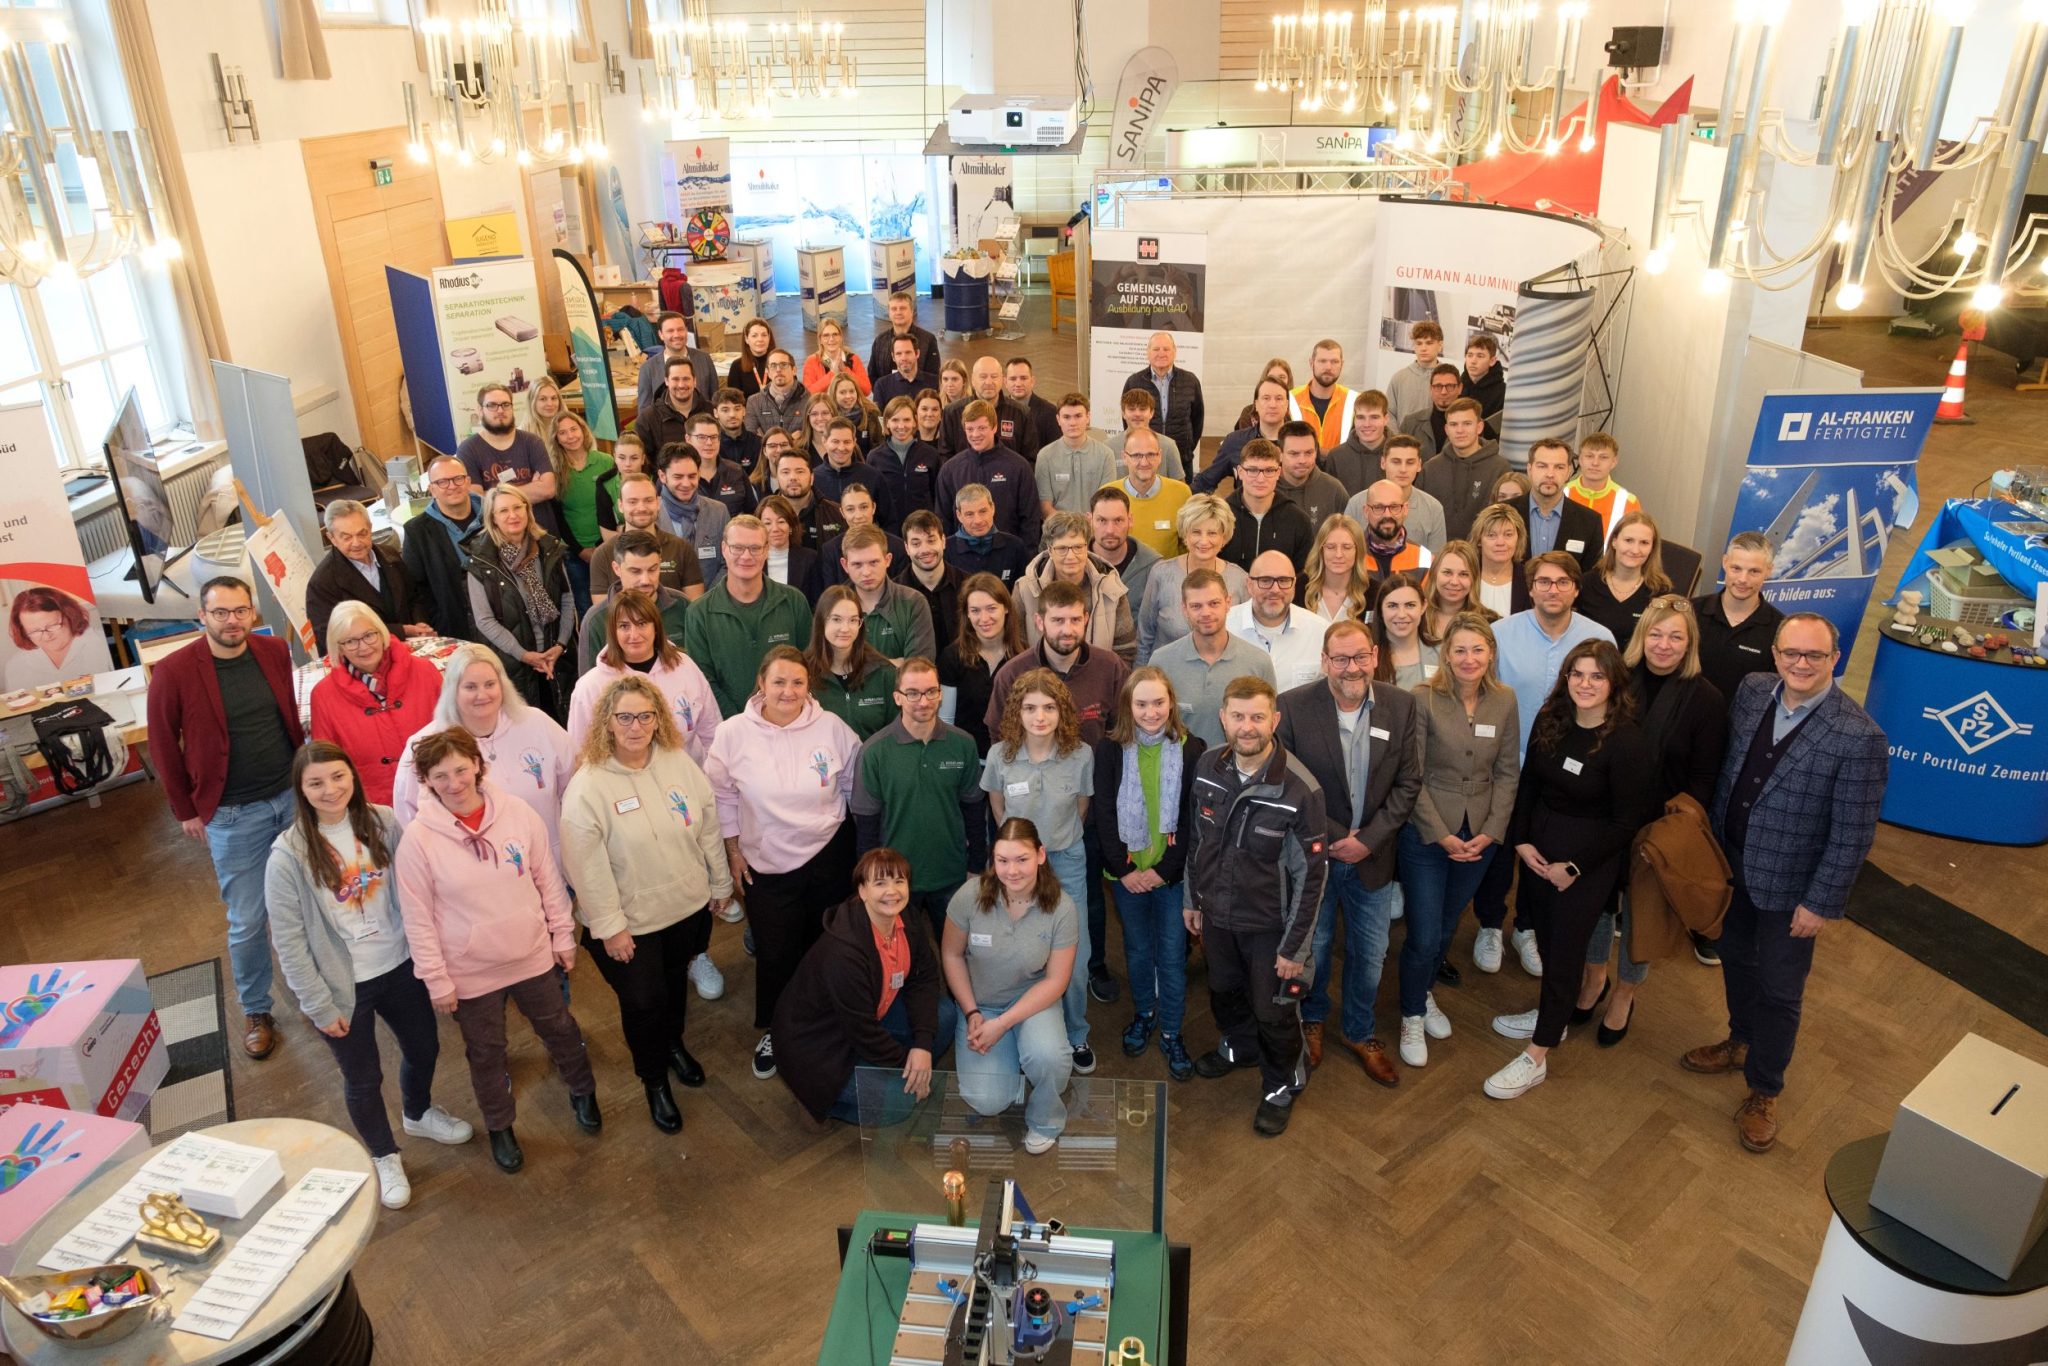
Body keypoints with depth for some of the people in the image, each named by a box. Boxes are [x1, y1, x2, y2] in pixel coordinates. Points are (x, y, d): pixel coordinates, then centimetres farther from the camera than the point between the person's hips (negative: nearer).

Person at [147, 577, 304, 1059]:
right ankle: (255, 1011, 26)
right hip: (232, 816, -3)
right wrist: (186, 811, 0)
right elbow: (164, 745, -3)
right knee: (247, 921, 6)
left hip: (294, 797, 3)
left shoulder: (274, 652, -3)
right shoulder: (174, 671, -13)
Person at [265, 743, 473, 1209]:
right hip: (344, 985, -4)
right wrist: (320, 1006, -12)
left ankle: (418, 1113, 55)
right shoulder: (288, 856, -20)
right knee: (363, 1078, 15)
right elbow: (288, 940, -14)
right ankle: (384, 1157, 42)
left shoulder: (382, 822, -10)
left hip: (399, 966, 4)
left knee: (424, 1047, 23)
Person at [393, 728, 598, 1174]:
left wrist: (563, 936, 4)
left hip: (533, 957, 2)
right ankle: (499, 1127, 43)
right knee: (485, 1053, 18)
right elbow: (418, 918, -11)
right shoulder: (418, 839, -17)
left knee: (560, 1029, 21)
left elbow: (548, 881, -1)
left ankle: (582, 1092, 49)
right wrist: (436, 980, -8)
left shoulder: (518, 815, -11)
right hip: (470, 972, -2)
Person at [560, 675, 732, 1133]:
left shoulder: (680, 764, -7)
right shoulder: (588, 787, -21)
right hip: (630, 922, -4)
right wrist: (610, 926, -17)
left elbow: (708, 827, 3)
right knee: (643, 1001, 8)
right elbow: (586, 865, -19)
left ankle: (674, 1044, 53)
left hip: (689, 906, 4)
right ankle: (654, 1081, 33)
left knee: (676, 982, 25)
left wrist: (720, 882, 8)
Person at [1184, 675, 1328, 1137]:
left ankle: (1282, 1085, 40)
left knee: (1273, 1011, 13)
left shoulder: (1300, 788, -26)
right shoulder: (1208, 765, -10)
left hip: (1269, 923, -5)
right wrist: (1191, 899, 11)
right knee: (1223, 991, 26)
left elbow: (1311, 874, -18)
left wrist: (1295, 946, -14)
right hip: (1216, 912, 5)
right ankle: (1238, 1047, 56)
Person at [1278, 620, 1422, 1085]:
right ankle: (1312, 1020, 45)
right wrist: (1333, 836, -14)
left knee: (1370, 955, 16)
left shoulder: (1400, 705, -7)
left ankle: (1358, 1032, 42)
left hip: (1372, 856, 2)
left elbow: (1408, 782, -2)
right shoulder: (1293, 706, -16)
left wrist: (1369, 839, -12)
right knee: (1313, 948, 16)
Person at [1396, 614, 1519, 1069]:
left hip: (1480, 837, 4)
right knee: (1423, 937, 0)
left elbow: (1508, 772, 2)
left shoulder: (1504, 700, -2)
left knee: (1446, 928, 19)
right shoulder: (1423, 699, -14)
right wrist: (1442, 835, -13)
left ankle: (1424, 993, 45)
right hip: (1426, 835, -4)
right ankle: (1412, 1018, 24)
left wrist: (1491, 832, -7)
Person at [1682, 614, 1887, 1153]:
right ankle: (1741, 1042, 50)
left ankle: (1764, 1091, 32)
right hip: (1733, 865, 5)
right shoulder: (1752, 691, -7)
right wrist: (1714, 836, 9)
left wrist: (1821, 904, -15)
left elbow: (1853, 834, -19)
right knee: (1736, 960, 25)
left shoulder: (1858, 737, -24)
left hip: (1789, 886, -5)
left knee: (1778, 992, 11)